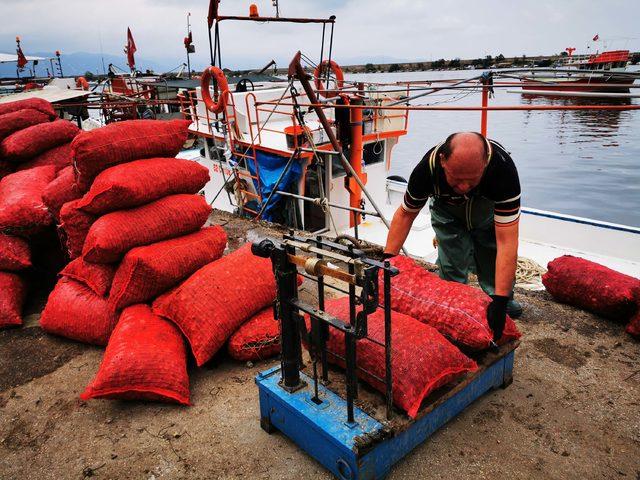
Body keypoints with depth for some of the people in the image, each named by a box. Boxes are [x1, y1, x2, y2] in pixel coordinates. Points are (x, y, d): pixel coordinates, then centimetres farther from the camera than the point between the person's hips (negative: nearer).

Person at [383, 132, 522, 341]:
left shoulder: (502, 167, -42)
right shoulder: (428, 167, -37)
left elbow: (506, 242, -44)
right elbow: (406, 214, -17)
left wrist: (501, 301, -48)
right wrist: (387, 258, -24)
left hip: (489, 207, 0)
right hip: (448, 210, 1)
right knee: (452, 271, -6)